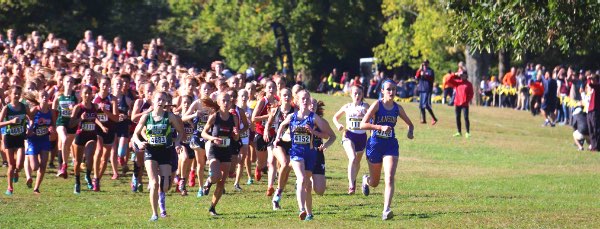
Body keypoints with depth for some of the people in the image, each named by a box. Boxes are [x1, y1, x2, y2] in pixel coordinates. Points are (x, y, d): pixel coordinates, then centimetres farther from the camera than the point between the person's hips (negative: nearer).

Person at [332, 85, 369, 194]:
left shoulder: (365, 106, -3)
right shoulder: (347, 107, 4)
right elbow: (335, 117, 19)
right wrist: (338, 125, -2)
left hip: (362, 136, 1)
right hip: (349, 136, -1)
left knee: (357, 161, 18)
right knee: (352, 158, -23)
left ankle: (353, 180, 45)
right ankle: (351, 185, -27)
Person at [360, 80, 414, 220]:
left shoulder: (398, 108, 3)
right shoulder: (377, 105, -9)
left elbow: (410, 124, 16)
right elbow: (363, 125, -15)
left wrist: (410, 132, -6)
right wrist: (380, 127, -26)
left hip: (391, 145, 2)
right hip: (375, 144, -2)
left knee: (390, 178, -17)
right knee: (375, 183, 13)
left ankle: (386, 209, -23)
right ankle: (366, 180, 51)